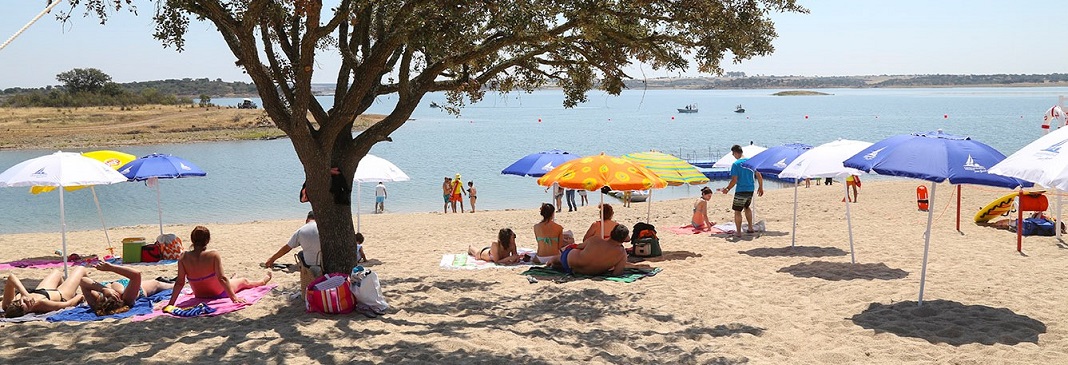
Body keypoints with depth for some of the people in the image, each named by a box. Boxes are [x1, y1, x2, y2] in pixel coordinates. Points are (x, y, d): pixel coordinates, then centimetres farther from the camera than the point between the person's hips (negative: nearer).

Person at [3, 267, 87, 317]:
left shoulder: (8, 306, -38)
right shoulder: (41, 303, -49)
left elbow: (11, 277, -46)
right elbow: (69, 303, -35)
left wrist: (24, 293, -57)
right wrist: (79, 296, -14)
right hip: (62, 296, -5)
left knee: (57, 272, 36)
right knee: (80, 269, 20)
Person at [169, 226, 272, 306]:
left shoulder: (183, 258, -21)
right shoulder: (214, 255, -29)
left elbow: (180, 282, -20)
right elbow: (221, 278, -30)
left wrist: (171, 303, -15)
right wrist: (234, 298, -27)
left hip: (200, 296, 4)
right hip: (220, 293, -4)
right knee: (244, 281, 28)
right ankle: (264, 280, 60)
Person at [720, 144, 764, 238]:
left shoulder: (736, 164, -13)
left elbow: (734, 180, -16)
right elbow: (759, 176, 8)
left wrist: (727, 189, -3)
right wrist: (760, 187, 20)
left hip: (741, 191, -7)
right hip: (751, 190, 7)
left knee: (737, 211, 4)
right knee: (746, 207, 27)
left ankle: (738, 232, 4)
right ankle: (750, 228, 29)